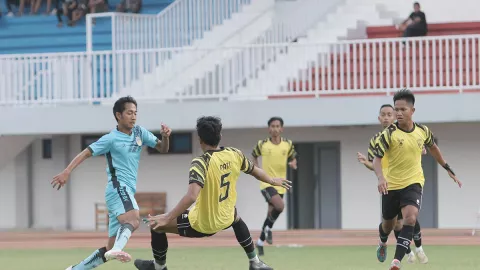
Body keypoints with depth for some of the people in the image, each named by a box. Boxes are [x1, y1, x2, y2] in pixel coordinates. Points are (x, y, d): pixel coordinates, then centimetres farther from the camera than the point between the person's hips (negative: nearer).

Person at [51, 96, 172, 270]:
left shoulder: (139, 133, 15)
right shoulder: (111, 139, -4)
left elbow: (163, 149, 17)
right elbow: (86, 153, -7)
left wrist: (165, 137, -6)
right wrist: (66, 172, -21)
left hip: (127, 192, 8)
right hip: (118, 187, -8)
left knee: (110, 250, 5)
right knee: (133, 219, -40)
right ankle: (117, 249, -64)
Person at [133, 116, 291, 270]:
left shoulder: (201, 163, -26)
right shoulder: (235, 155, -7)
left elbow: (192, 196, -39)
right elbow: (255, 170, 13)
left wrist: (166, 219, -38)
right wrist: (273, 181, 33)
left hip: (201, 226, -6)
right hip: (225, 220, 6)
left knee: (156, 225, 10)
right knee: (236, 218, 42)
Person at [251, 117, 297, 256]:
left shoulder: (288, 144, 0)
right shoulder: (262, 144, -5)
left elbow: (293, 158, 13)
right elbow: (254, 156, 14)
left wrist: (293, 164, -10)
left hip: (280, 184, 4)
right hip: (266, 183, -4)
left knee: (272, 212, 10)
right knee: (280, 206, -27)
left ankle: (260, 242, 27)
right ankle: (268, 229, -1)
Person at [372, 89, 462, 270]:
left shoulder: (423, 131, -3)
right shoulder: (389, 133, -14)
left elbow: (433, 148, 18)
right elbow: (377, 159, -18)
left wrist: (448, 170, 23)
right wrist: (381, 177, -37)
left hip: (413, 182, 0)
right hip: (391, 185, 0)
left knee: (410, 218, -24)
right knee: (389, 223, 16)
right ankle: (383, 243, 54)